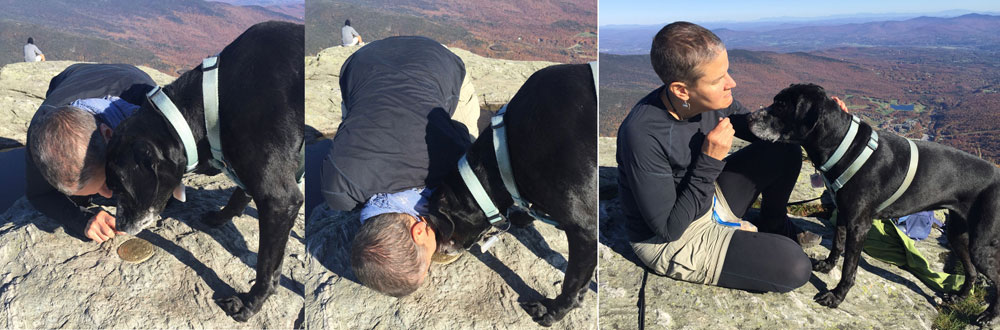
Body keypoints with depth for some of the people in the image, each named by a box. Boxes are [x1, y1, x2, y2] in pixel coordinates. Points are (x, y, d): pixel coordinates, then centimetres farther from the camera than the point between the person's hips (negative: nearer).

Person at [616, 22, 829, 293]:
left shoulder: (711, 99, -14)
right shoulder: (643, 136, -35)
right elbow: (668, 229, -29)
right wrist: (710, 160, -32)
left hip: (709, 200, 8)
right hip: (671, 242, -7)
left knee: (785, 151, 1)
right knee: (795, 268, -17)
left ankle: (773, 225, 24)